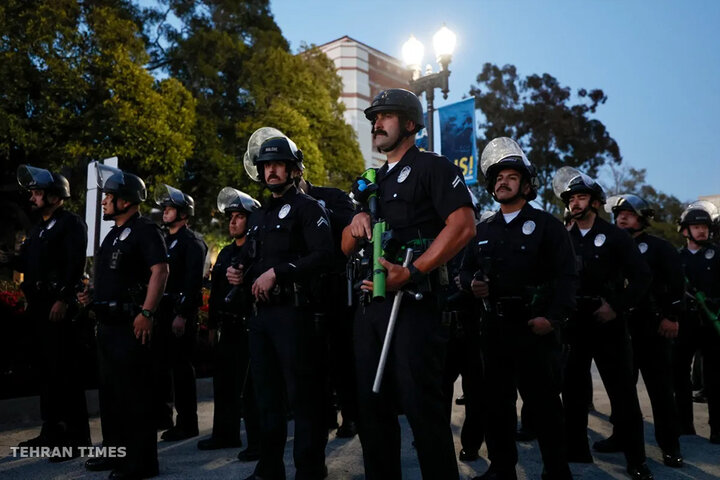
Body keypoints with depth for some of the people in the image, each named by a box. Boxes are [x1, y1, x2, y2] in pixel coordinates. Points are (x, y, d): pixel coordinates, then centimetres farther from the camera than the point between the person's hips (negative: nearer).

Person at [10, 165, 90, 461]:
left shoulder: (72, 224, -6)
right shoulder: (39, 229, 20)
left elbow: (76, 265, -17)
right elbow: (23, 263, 16)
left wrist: (63, 300, -23)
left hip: (59, 308, -9)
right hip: (39, 308, 9)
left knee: (65, 371, -6)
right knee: (47, 370, 13)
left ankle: (77, 437, 0)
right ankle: (52, 431, 23)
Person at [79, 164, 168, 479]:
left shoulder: (145, 230, -11)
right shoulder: (114, 234, 18)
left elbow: (160, 271, -21)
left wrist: (146, 313, -27)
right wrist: (92, 295, 13)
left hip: (131, 324, -10)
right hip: (108, 323, 10)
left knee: (134, 393, -4)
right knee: (109, 391, 17)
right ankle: (115, 451, 30)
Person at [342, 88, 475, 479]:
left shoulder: (432, 167, 0)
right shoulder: (370, 182, 22)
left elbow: (463, 226, -14)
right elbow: (346, 248, 21)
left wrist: (411, 273, -22)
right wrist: (356, 223, -3)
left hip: (413, 303, -8)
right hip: (368, 303, 8)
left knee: (422, 405, -5)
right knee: (371, 405, 12)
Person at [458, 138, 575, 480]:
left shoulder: (546, 225, 1)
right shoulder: (483, 230, 16)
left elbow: (566, 276, -7)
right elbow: (465, 269, 20)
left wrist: (553, 317, -18)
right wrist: (472, 284, -3)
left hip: (535, 327, -5)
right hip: (494, 326, 5)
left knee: (543, 401, 0)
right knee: (497, 399, 11)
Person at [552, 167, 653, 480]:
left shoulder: (614, 236, 0)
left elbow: (642, 275, -4)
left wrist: (618, 306, -10)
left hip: (607, 321, -3)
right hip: (573, 323, 3)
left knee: (622, 391, 1)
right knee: (572, 388, 9)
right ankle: (576, 450, 22)